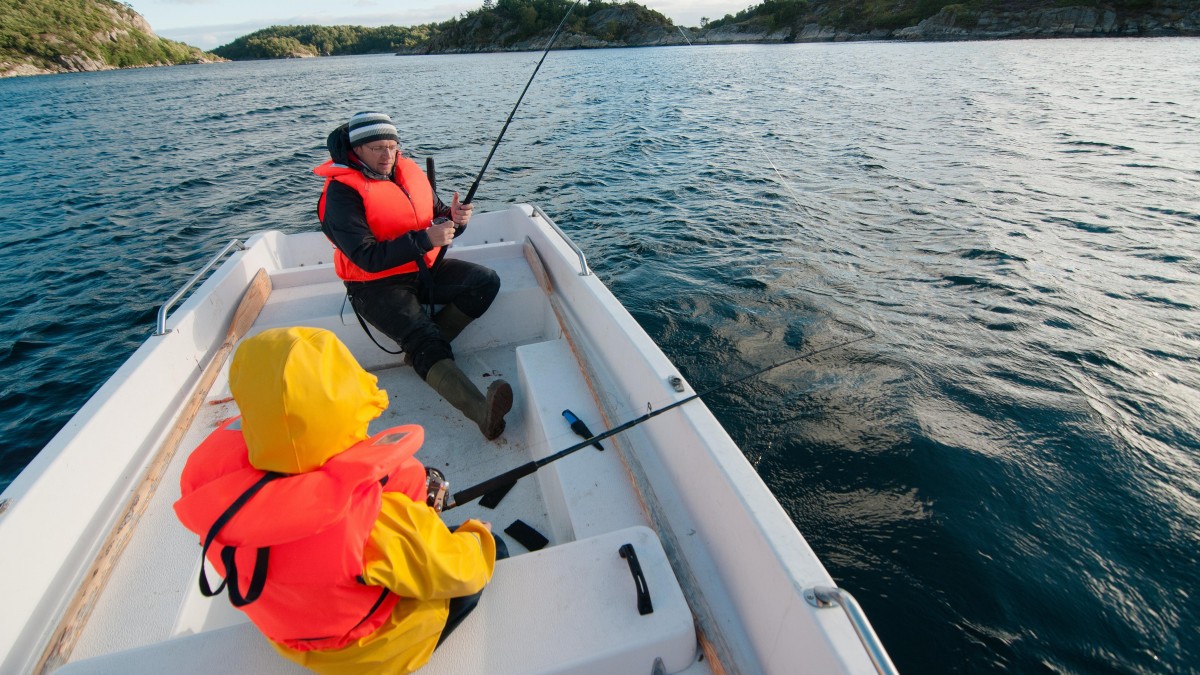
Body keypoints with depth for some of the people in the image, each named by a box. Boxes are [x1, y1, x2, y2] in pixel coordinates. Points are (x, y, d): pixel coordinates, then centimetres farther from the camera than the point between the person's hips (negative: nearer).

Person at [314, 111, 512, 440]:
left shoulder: (409, 171, 6)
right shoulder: (342, 192, -13)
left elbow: (437, 217, 14)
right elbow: (368, 257, -22)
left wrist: (454, 218, -12)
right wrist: (425, 238, -28)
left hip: (424, 268, 7)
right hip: (377, 285, -7)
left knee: (486, 281, -13)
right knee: (424, 337, -30)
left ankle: (422, 347, -11)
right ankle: (483, 410, -51)